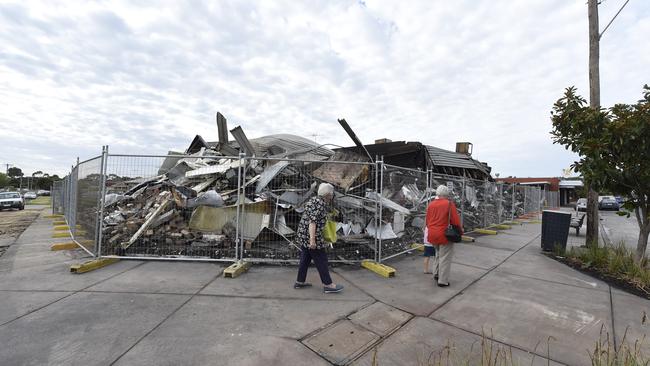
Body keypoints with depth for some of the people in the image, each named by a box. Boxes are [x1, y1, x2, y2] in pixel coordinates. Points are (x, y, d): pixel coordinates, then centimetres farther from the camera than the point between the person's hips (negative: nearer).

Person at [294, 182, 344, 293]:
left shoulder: (313, 200, 12)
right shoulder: (321, 203, -16)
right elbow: (312, 221, -23)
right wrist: (312, 240, -25)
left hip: (302, 234, 9)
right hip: (311, 236, -9)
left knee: (305, 259, 17)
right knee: (321, 260, 0)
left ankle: (299, 282, 25)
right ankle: (328, 285, 8)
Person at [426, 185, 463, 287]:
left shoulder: (431, 204, 4)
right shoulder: (449, 204, -12)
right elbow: (455, 220, -12)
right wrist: (460, 230, 5)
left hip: (432, 234, 6)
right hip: (444, 235, -5)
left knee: (438, 254, 26)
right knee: (445, 257, 6)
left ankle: (436, 274, 30)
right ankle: (443, 281, 13)